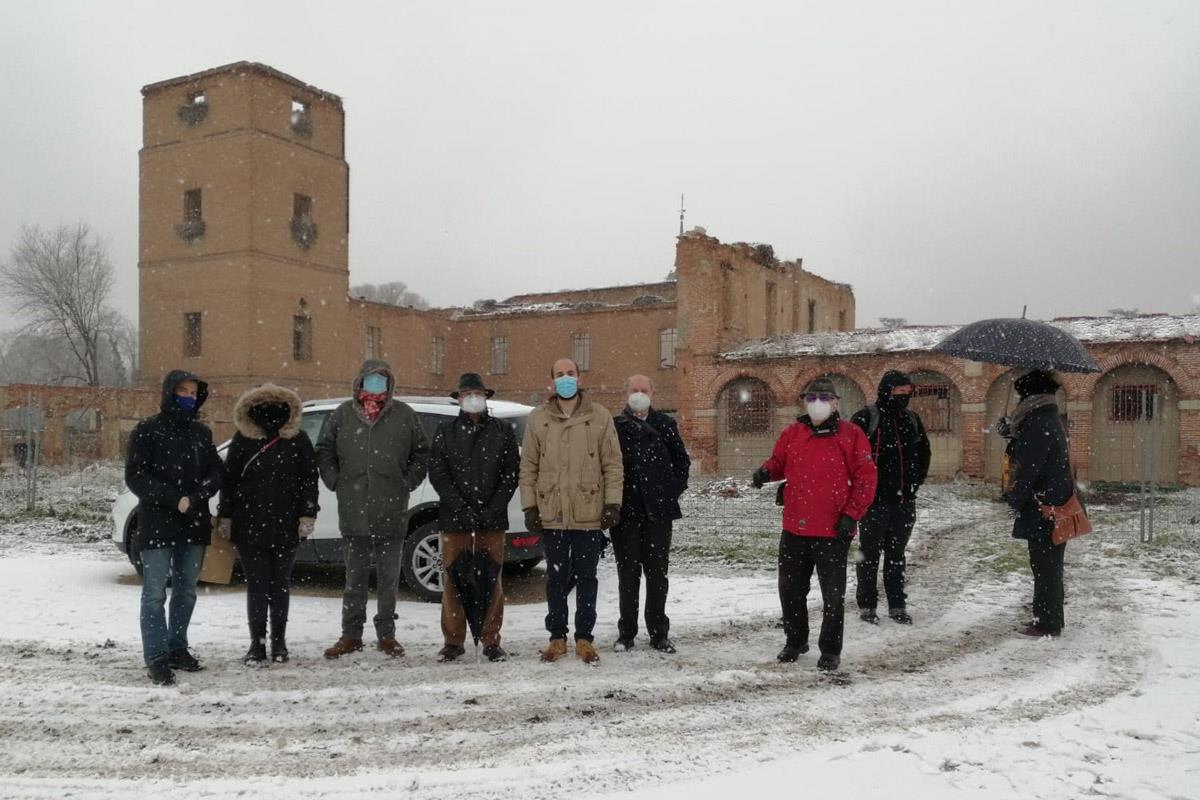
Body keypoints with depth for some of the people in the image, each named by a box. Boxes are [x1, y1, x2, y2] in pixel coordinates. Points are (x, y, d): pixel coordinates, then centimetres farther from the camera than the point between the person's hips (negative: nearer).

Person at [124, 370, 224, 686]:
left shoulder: (201, 432, 11)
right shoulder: (147, 430, -3)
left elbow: (217, 471, 9)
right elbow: (135, 476, -8)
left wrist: (198, 495, -10)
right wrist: (174, 499, -16)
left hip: (194, 524, 5)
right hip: (157, 525, -5)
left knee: (186, 591, 12)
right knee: (155, 594, -4)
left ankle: (177, 649, 23)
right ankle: (157, 658, 0)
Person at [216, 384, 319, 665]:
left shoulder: (298, 440, 4)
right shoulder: (242, 440, 4)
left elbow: (309, 479, 3)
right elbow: (229, 480, 6)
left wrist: (308, 514, -4)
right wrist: (225, 516, 2)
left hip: (286, 527, 0)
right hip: (250, 526, 0)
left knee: (280, 584, 10)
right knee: (257, 585, 0)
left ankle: (279, 642, 21)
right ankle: (257, 644, 9)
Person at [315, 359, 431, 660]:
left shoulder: (404, 415, 5)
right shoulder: (343, 414, 6)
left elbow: (422, 453, 11)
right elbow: (323, 451, 13)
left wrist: (408, 483, 1)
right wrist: (336, 482, 2)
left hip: (391, 513, 0)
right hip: (353, 512, 1)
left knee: (388, 577, 8)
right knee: (355, 577, 9)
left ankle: (386, 634, 18)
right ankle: (351, 635, 18)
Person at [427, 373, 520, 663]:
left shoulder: (502, 431, 7)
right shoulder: (446, 431, 6)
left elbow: (511, 474, 4)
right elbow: (437, 474, 0)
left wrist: (493, 510, -8)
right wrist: (462, 509, -11)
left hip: (492, 519, 0)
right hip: (454, 519, 0)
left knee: (492, 580, 4)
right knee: (453, 580, 2)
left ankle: (491, 641, 13)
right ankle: (453, 641, 13)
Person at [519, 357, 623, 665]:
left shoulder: (600, 416, 3)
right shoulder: (537, 419, 6)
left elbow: (613, 463, 2)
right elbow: (528, 466, 7)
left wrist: (613, 502, -5)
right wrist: (529, 506, 1)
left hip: (589, 513, -1)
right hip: (552, 513, 1)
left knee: (586, 577, 7)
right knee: (556, 577, 10)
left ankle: (584, 637, 18)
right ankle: (557, 637, 21)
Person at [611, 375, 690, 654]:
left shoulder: (666, 424, 8)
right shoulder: (615, 425, 3)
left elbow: (682, 460, 14)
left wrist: (673, 491, 5)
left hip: (658, 510, 1)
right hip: (626, 511, -1)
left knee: (657, 573, 6)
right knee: (628, 573, 5)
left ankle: (659, 633, 15)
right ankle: (626, 633, 14)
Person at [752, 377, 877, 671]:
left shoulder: (851, 435, -5)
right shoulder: (791, 434, 6)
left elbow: (865, 478, -6)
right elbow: (778, 462, 19)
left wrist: (851, 515, -13)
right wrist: (765, 472, -5)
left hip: (834, 531, -4)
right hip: (794, 528, 4)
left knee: (833, 594, 5)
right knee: (790, 588, 15)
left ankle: (830, 651, 21)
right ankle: (795, 640, 35)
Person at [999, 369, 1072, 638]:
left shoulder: (1037, 424, -18)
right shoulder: (1049, 419, 14)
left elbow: (1027, 469, -19)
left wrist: (1014, 499, -9)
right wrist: (1012, 432, 8)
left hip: (1043, 510, -10)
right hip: (1053, 507, 10)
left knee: (1045, 568, -2)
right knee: (1047, 568, 16)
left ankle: (1047, 624, 5)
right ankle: (1046, 619, 25)